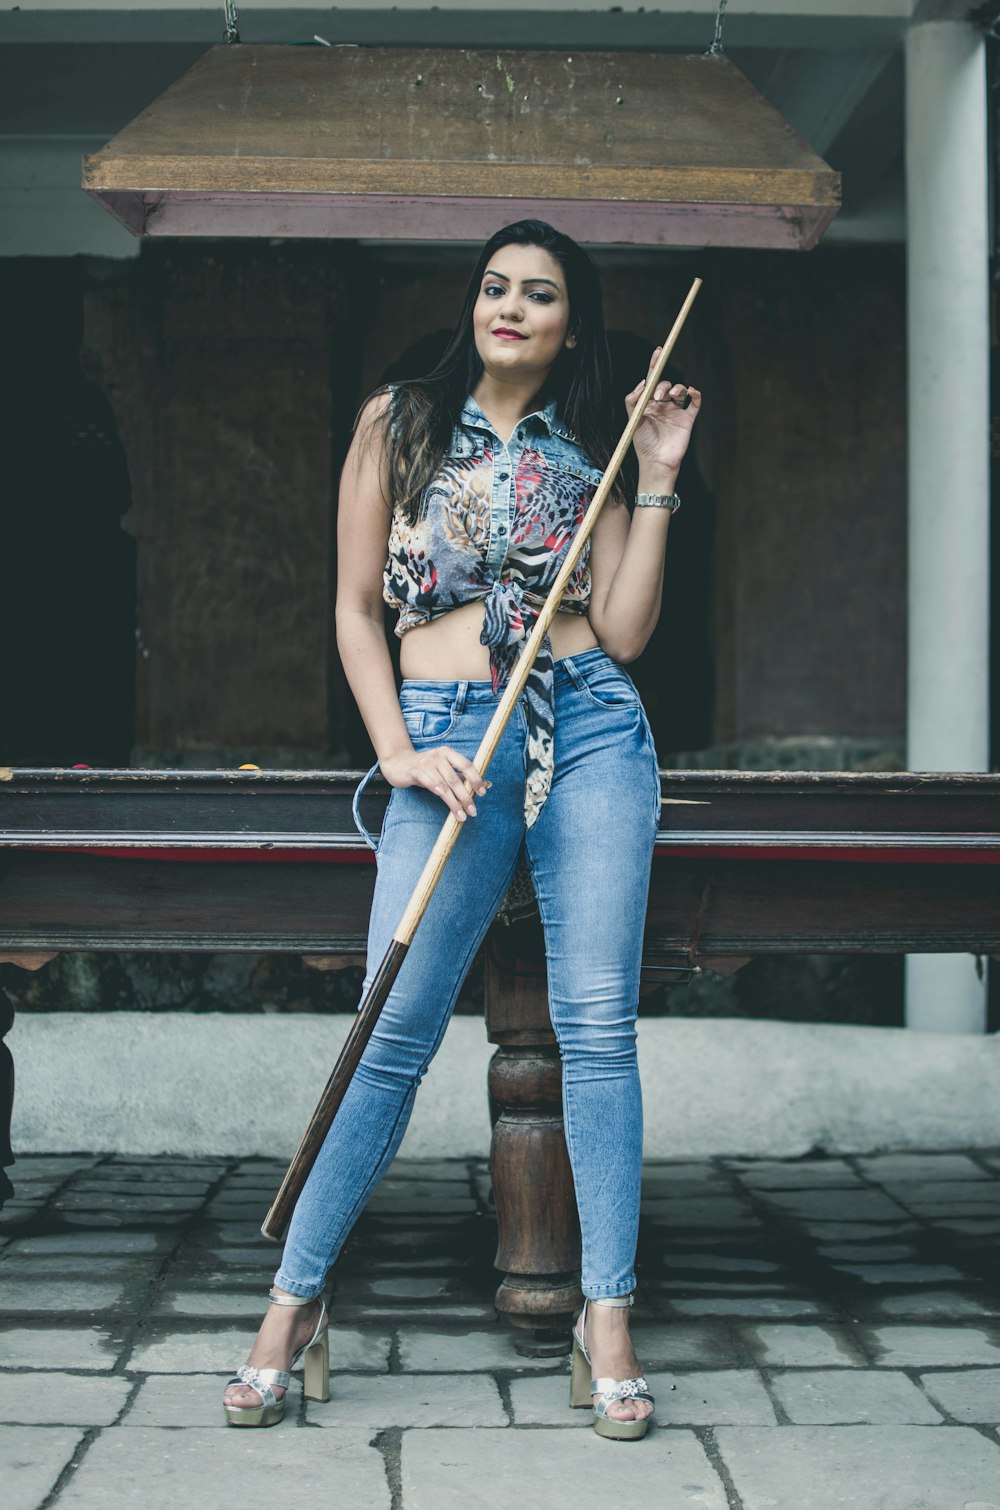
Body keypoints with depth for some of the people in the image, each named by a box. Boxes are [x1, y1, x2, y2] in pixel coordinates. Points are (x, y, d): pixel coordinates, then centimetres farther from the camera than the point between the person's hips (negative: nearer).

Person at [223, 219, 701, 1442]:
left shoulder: (589, 453, 14)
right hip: (449, 742, -1)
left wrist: (658, 481, 1)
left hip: (592, 726, 2)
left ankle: (606, 1318, 1)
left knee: (597, 1022, -4)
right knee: (393, 1032, -6)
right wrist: (395, 749, -4)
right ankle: (296, 1302, 6)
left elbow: (623, 631, 5)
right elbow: (355, 607, 8)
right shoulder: (398, 422, 10)